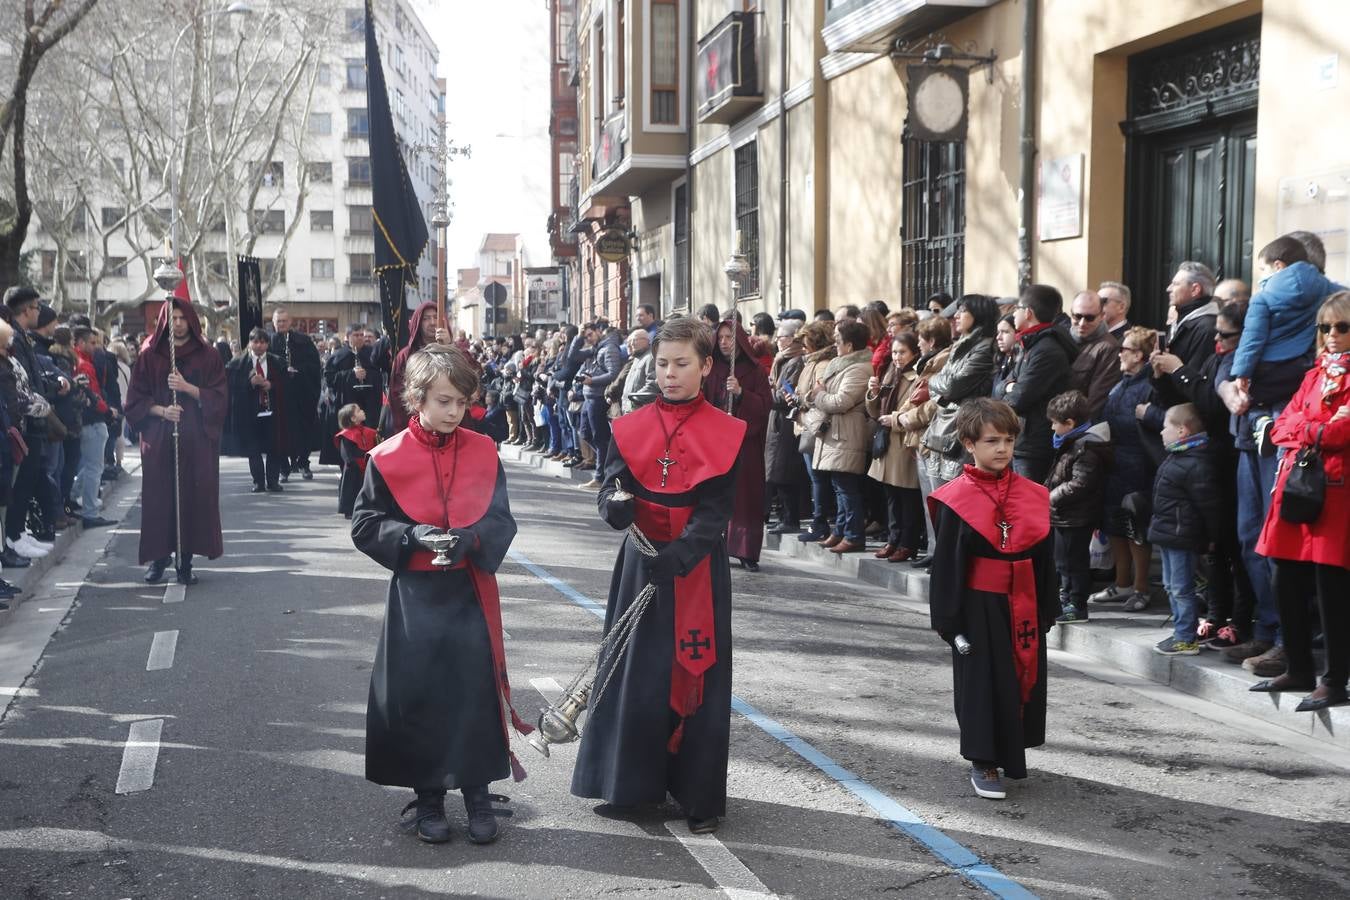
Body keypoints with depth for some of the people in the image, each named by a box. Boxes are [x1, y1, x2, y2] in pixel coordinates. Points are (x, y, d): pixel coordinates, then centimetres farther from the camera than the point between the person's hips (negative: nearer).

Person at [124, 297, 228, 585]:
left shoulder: (207, 355, 6)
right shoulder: (149, 355, 6)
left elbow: (218, 398, 0)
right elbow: (135, 399, 5)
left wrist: (187, 387, -13)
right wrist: (161, 410, -12)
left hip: (197, 440, 0)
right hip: (158, 438, 0)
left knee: (193, 497, -4)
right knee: (158, 497, -1)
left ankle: (186, 560, 4)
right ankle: (158, 558, 10)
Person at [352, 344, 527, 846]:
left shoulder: (483, 453, 0)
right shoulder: (388, 458, -6)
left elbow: (502, 520, 2)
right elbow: (365, 524, -2)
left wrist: (473, 538, -18)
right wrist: (412, 536, -18)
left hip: (470, 592, 1)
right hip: (416, 595, -1)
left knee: (476, 690, 1)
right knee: (417, 694, 4)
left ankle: (479, 794, 17)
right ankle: (428, 799, 20)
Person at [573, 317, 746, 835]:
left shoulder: (727, 434, -4)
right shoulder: (631, 428, 4)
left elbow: (715, 510, -11)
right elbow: (611, 488, -4)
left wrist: (677, 555, -26)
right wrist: (615, 506, -28)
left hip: (697, 568, -2)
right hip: (640, 562, 2)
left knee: (695, 674, 3)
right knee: (634, 670, 7)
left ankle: (699, 796, 15)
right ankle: (634, 780, 23)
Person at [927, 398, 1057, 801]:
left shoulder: (1032, 495, 2)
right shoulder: (957, 499, -10)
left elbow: (1044, 561, 7)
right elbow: (946, 564, -8)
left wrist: (1046, 611, 8)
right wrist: (950, 620, -9)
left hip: (1023, 607, 5)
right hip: (979, 607, -4)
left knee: (1023, 679, 14)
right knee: (983, 684, 3)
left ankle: (1011, 753, 34)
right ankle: (983, 764, 15)